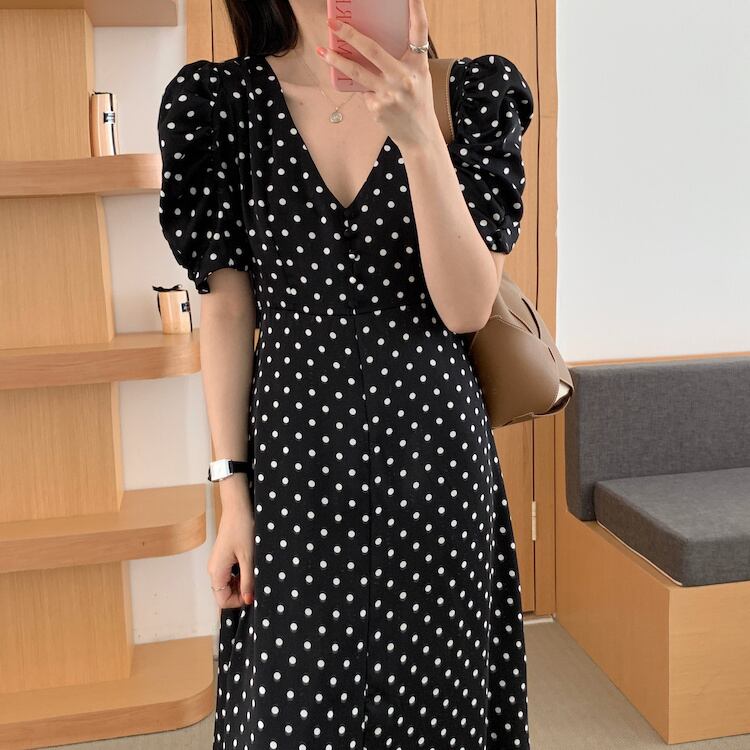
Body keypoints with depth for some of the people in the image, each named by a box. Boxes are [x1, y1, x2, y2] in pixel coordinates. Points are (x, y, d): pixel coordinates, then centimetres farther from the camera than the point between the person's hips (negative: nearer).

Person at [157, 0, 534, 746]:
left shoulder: (473, 93, -3)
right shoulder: (220, 100, -1)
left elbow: (466, 309, -11)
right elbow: (226, 311, 0)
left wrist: (420, 139, -23)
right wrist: (233, 492, -2)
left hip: (433, 452, 0)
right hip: (292, 458, 1)